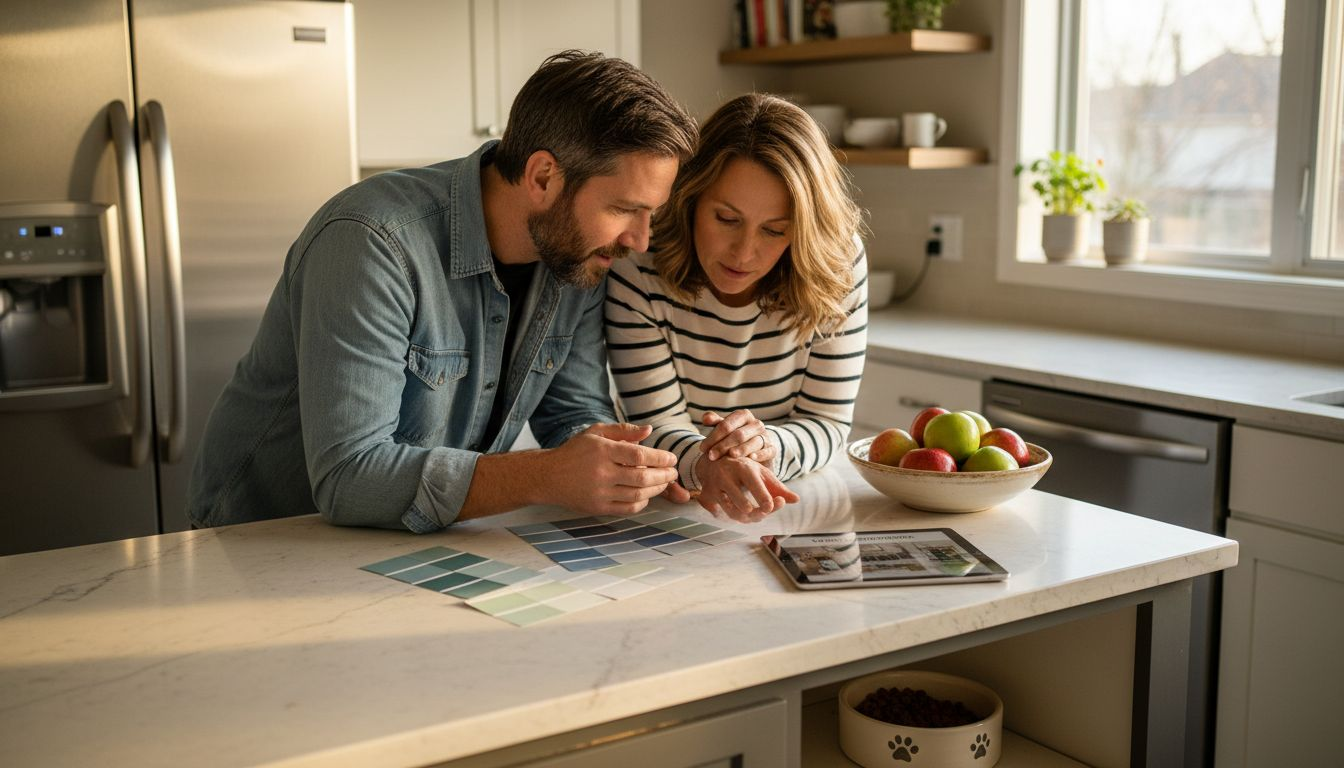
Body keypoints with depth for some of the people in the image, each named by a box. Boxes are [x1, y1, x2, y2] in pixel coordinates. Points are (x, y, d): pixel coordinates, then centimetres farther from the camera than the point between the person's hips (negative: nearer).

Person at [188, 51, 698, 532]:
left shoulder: (579, 258, -6)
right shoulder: (373, 242, -27)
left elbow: (575, 413, 1)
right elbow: (347, 476, -31)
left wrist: (604, 455, -23)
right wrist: (545, 477, -40)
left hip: (424, 544, 5)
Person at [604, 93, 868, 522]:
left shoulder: (838, 265, -13)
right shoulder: (638, 266, -17)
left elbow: (828, 423, -8)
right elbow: (657, 429, -16)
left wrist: (768, 447, -30)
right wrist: (705, 465, -38)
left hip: (797, 509, 1)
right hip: (673, 506, 0)